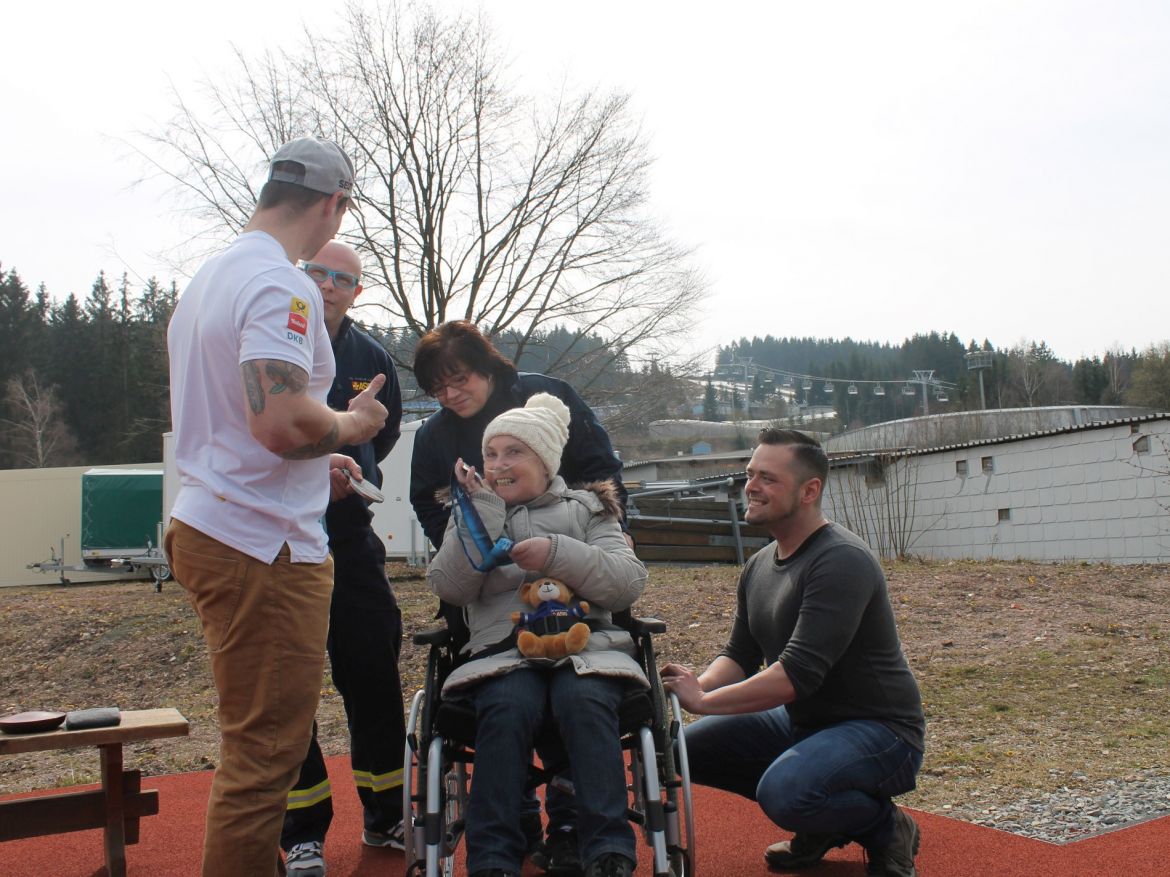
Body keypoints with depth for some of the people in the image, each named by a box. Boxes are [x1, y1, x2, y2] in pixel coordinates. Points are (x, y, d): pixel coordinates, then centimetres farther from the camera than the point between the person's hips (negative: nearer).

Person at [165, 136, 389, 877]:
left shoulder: (209, 279, 16)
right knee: (266, 751, -1)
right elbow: (282, 421, -29)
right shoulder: (281, 285, -16)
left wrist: (319, 459, 24)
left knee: (261, 742, 23)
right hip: (264, 548, -10)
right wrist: (353, 424, -9)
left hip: (209, 527, 11)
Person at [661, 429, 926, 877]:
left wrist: (704, 700, -25)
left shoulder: (841, 561, -22)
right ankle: (822, 819, 14)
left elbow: (799, 673, -29)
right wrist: (695, 686, -13)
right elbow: (739, 655, 9)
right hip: (803, 722, 9)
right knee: (693, 746, 2)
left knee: (783, 790, -34)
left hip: (877, 729, -9)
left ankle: (886, 827, -2)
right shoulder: (759, 566, 6)